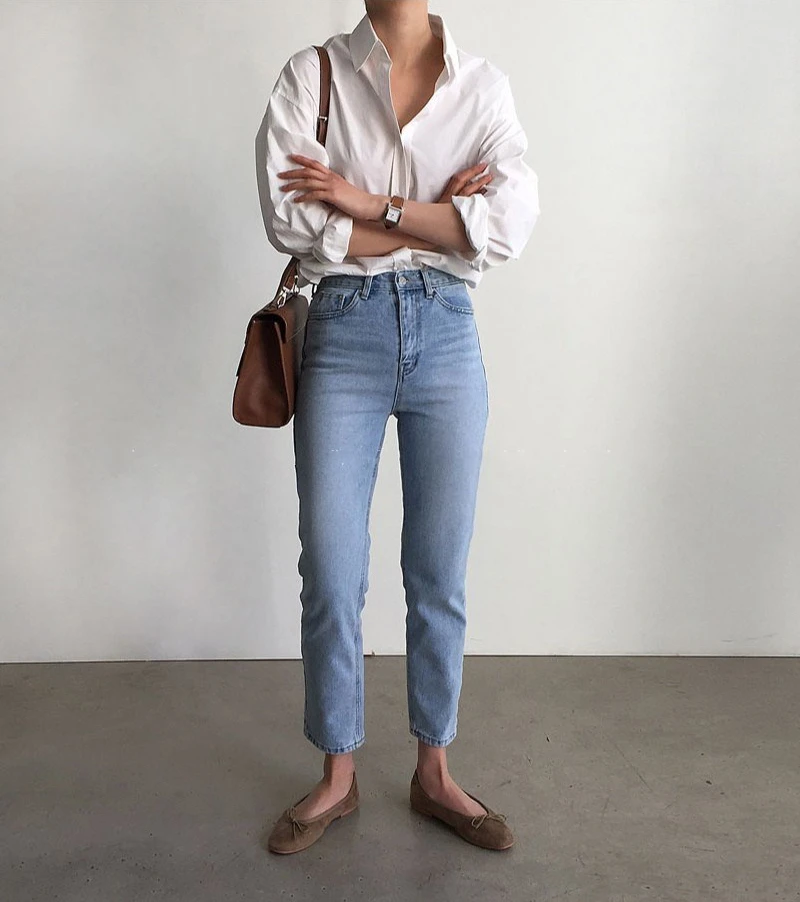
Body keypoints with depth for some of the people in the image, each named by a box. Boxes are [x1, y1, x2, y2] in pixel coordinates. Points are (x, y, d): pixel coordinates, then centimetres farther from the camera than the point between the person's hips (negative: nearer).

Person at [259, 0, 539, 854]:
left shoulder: (484, 84, 7)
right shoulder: (311, 74, 4)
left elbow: (511, 222, -8)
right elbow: (290, 217, -11)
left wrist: (369, 203, -11)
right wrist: (436, 220, -8)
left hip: (446, 335, 1)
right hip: (343, 333, -1)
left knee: (441, 573, 8)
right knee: (330, 573, 3)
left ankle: (433, 773, 27)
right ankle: (337, 776, 24)